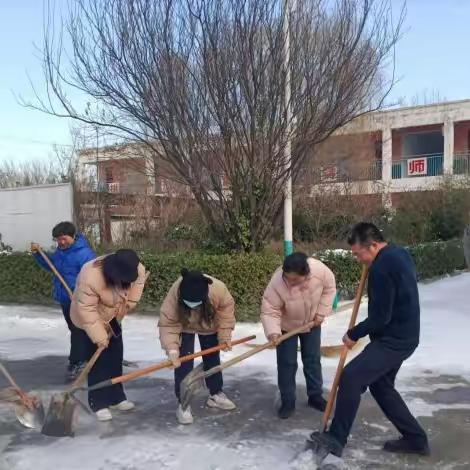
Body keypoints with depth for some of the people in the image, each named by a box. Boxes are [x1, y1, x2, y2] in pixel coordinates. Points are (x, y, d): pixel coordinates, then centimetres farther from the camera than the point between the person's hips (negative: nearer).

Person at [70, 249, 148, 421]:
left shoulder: (137, 271, -22)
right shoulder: (91, 276, -39)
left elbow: (132, 298, -4)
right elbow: (86, 309, -33)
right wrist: (98, 335, -30)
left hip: (113, 318, 6)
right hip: (91, 320, -6)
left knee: (116, 358, 9)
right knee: (99, 360, -6)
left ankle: (116, 397, 22)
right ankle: (99, 403, 4)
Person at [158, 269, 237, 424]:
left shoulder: (219, 289, -40)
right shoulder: (174, 293, -42)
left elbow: (226, 312, -20)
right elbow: (167, 324, -36)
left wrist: (225, 336, -20)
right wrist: (172, 349, -47)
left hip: (209, 326, 2)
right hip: (184, 327, -2)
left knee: (212, 359, 13)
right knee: (183, 363, -10)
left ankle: (216, 394, 31)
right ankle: (183, 403, 2)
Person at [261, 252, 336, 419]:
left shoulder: (320, 270, -33)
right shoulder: (277, 282, -39)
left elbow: (329, 288, -11)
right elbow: (269, 310, -30)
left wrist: (321, 312, -13)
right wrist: (272, 331, -46)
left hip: (312, 323, 3)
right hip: (287, 326, -2)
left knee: (313, 359, 13)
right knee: (287, 363, 0)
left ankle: (315, 396, 30)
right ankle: (287, 402, 15)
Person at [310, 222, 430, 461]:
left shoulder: (381, 268, -23)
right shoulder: (400, 253, 8)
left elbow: (380, 318, -22)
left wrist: (353, 334, -8)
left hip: (393, 340, -11)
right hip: (404, 335, 11)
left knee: (351, 378, -15)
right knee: (381, 385, 19)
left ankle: (336, 439, -6)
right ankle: (415, 438, 28)